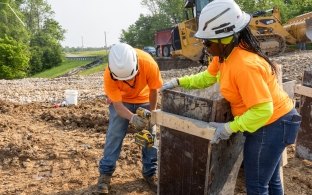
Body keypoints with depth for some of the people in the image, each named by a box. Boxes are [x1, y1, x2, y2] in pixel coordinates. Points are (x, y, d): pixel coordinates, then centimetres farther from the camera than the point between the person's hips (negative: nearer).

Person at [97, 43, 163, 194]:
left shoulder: (149, 64, -38)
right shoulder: (109, 75, -36)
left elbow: (154, 90, -19)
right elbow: (117, 105, -31)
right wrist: (132, 118, -49)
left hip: (144, 99, 1)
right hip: (121, 100, -1)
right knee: (114, 135, -7)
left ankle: (150, 172, 13)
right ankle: (105, 173, 6)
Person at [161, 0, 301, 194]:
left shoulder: (244, 65, -33)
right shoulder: (225, 53, -3)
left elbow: (263, 110, -31)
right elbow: (207, 78, 12)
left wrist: (229, 128, -26)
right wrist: (178, 82, 5)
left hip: (272, 124, -9)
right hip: (271, 121, 9)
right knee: (269, 179, 25)